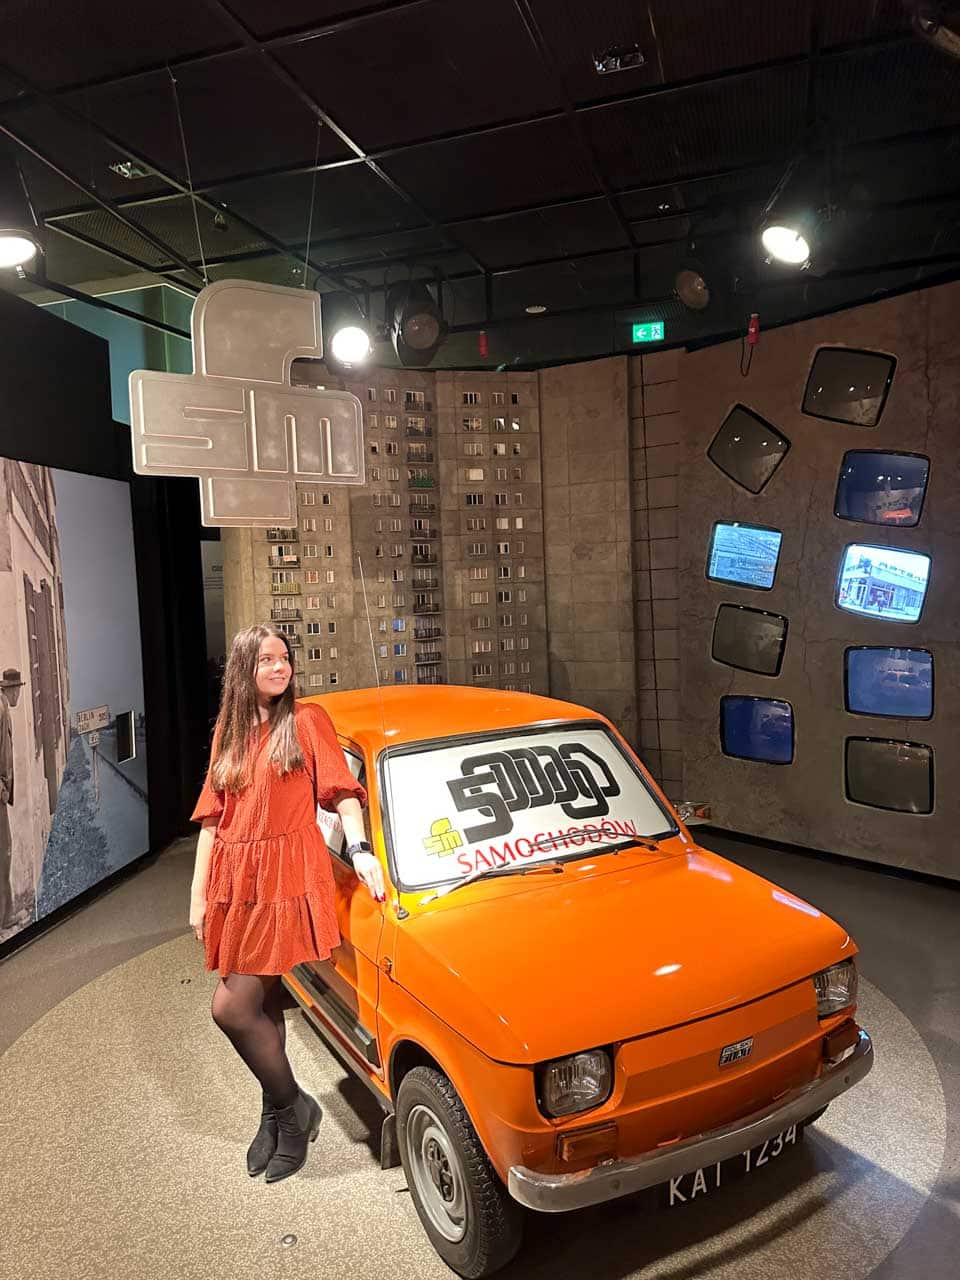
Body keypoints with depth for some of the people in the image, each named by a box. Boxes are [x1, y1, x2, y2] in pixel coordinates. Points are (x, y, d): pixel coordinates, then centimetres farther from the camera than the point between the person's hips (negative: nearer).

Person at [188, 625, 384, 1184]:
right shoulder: (227, 734, 13)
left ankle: (289, 1107, 15)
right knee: (263, 1005, 13)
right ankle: (281, 1112, 32)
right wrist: (199, 895, 10)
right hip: (235, 881, 5)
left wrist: (360, 850, -22)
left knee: (232, 1008, -7)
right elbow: (213, 817, 13)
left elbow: (342, 792, -6)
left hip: (289, 879, -5)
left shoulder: (307, 720, -1)